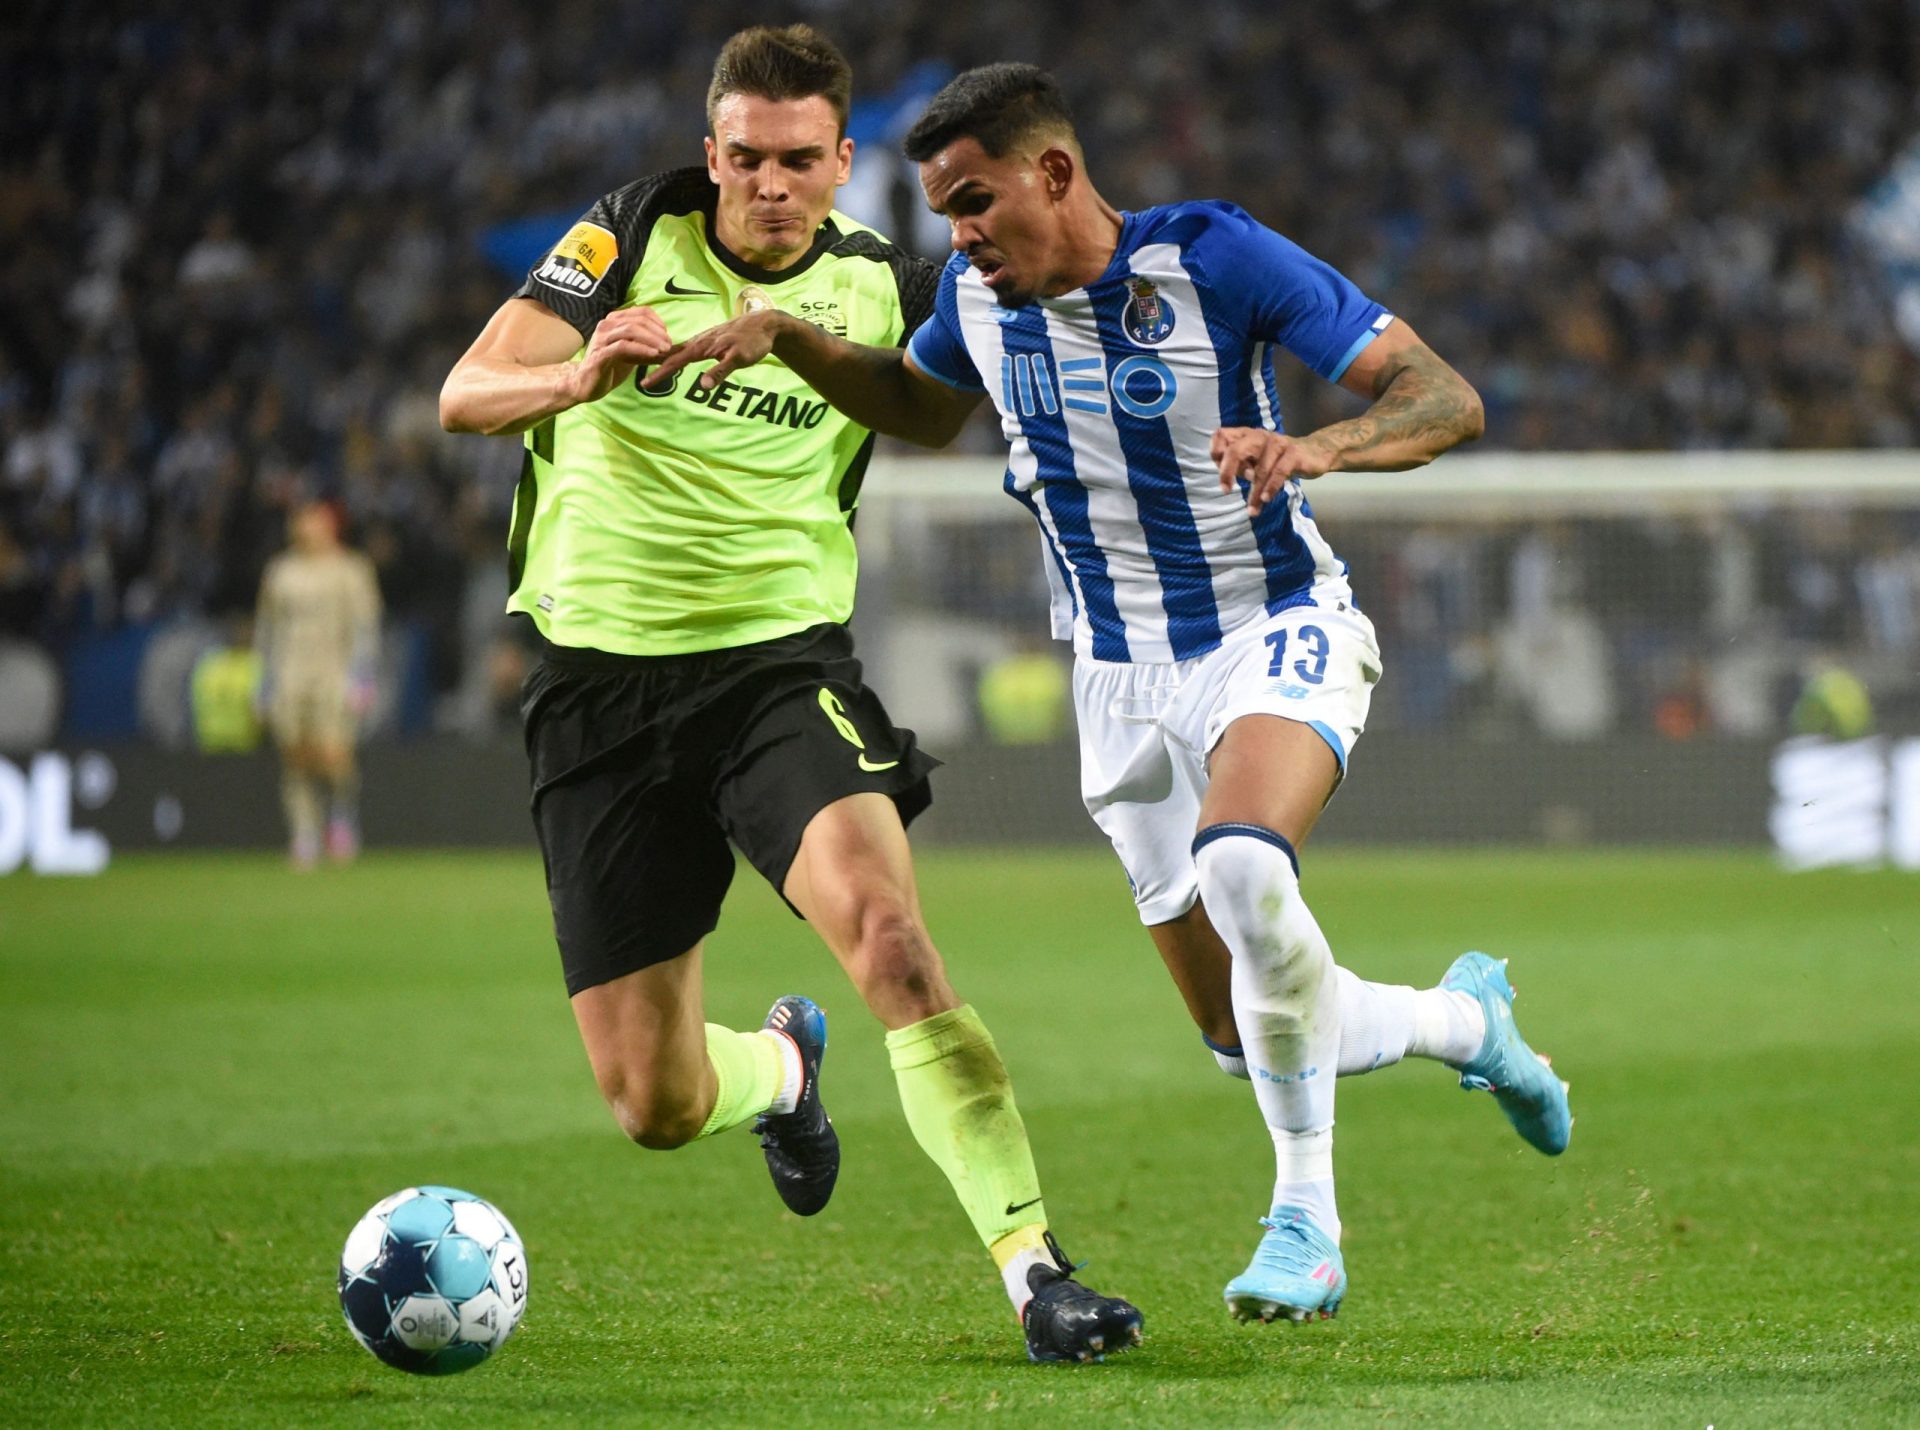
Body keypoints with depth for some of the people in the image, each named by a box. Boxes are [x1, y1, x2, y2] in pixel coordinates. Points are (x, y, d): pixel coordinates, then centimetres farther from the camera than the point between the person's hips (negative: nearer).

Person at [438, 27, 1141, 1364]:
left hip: (781, 656, -1)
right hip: (600, 672, 1)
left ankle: (1034, 1266, -30)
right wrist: (580, 374, -31)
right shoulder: (633, 236, -2)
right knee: (654, 1105, 2)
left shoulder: (882, 286, 1)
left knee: (890, 936, -29)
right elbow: (465, 397, -11)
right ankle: (780, 1069, 39)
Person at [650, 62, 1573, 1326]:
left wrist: (1317, 447, -40)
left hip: (1278, 636, -6)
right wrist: (786, 341, 3)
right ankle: (1463, 1019, 36)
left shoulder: (1213, 257, -19)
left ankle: (1307, 1223, -25)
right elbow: (920, 407, 22)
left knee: (1240, 869, -37)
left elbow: (1448, 400, -20)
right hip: (1126, 683, 6)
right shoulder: (980, 296, -3)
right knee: (1249, 1032, 5)